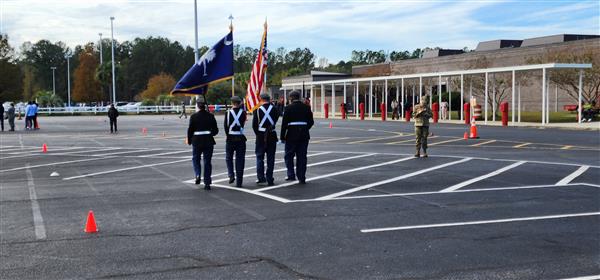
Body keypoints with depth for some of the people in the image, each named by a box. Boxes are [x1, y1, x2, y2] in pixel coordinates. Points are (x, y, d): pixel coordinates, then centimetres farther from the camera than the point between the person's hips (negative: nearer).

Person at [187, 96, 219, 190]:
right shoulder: (210, 116, -1)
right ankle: (207, 183, 7)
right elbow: (215, 130, 1)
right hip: (208, 141, 2)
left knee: (196, 159, 18)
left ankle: (198, 175, -6)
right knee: (207, 161, 8)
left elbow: (190, 130, -7)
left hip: (197, 141, -2)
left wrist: (189, 141, 8)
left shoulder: (194, 116, -8)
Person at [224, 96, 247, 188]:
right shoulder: (243, 112, -3)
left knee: (229, 158, 17)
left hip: (230, 138, -1)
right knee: (240, 160, 5)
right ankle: (239, 182, 5)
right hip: (241, 138, 1)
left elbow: (226, 126, -5)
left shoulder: (228, 113, -6)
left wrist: (228, 135, 7)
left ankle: (231, 175, -2)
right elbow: (243, 123, 4)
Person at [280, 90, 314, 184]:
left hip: (292, 135, -4)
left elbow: (284, 123, -10)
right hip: (304, 135, 4)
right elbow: (311, 122, 6)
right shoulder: (306, 107, 3)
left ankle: (291, 175, 3)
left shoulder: (289, 108, -8)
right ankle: (302, 178, 9)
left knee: (289, 155, 10)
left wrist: (282, 137, -5)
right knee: (302, 157, 8)